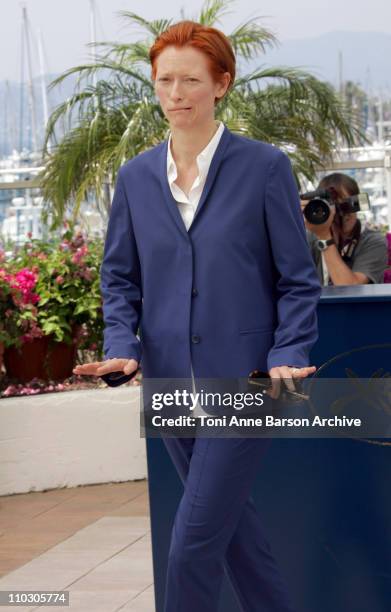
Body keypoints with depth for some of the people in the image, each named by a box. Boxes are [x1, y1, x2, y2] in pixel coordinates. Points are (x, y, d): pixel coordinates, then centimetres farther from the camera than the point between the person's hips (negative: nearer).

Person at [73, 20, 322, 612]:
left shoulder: (264, 166, -5)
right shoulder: (136, 176, 7)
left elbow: (298, 280, -2)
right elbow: (120, 277, 12)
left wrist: (287, 356, -14)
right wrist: (121, 348, -5)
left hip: (242, 380, -5)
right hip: (170, 381, 5)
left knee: (194, 540, -8)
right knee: (234, 524, 17)